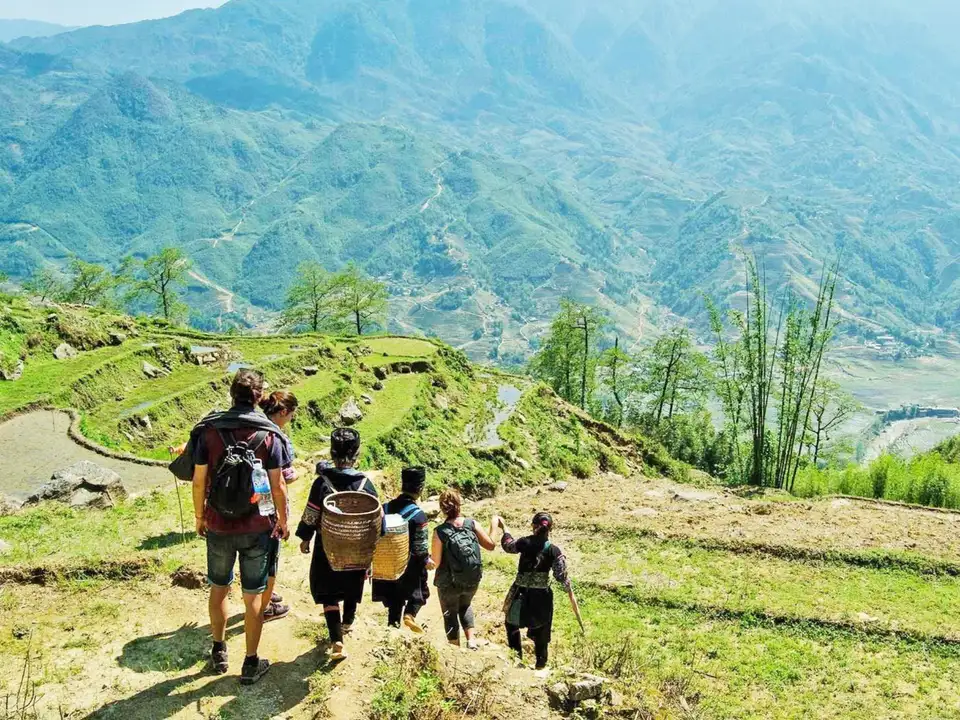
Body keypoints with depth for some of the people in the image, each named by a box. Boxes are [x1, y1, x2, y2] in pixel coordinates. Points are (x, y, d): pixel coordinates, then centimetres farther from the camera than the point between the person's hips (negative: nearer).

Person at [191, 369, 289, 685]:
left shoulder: (210, 431, -8)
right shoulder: (269, 436, -11)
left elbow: (199, 481, -4)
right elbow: (278, 486, -8)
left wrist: (199, 517, 11)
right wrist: (283, 521, 7)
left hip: (218, 527, 1)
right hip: (256, 529, -1)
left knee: (219, 588, 22)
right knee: (253, 596, 11)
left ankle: (219, 651, 36)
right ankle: (251, 663, 21)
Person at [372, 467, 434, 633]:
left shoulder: (386, 508, -2)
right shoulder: (418, 515, -19)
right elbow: (420, 546, -16)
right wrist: (426, 560, 1)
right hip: (411, 563, -5)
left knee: (394, 595, 18)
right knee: (419, 591, 15)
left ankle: (393, 624, 20)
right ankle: (410, 614, -7)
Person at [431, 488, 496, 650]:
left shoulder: (440, 532, -20)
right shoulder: (472, 524, -13)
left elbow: (436, 562, -17)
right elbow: (491, 545, -3)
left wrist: (430, 554, 4)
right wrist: (494, 527, 11)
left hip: (449, 584, -3)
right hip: (472, 582, 3)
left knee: (450, 614, 21)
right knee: (465, 606, 32)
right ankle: (471, 640, 19)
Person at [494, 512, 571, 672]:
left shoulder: (525, 543, -12)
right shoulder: (554, 551, -13)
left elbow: (508, 545, 8)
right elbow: (561, 576, -10)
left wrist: (504, 528, 22)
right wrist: (568, 588, 10)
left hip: (521, 593, 0)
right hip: (542, 595, 0)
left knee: (512, 623, 24)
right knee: (540, 629, 20)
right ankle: (541, 662, 30)